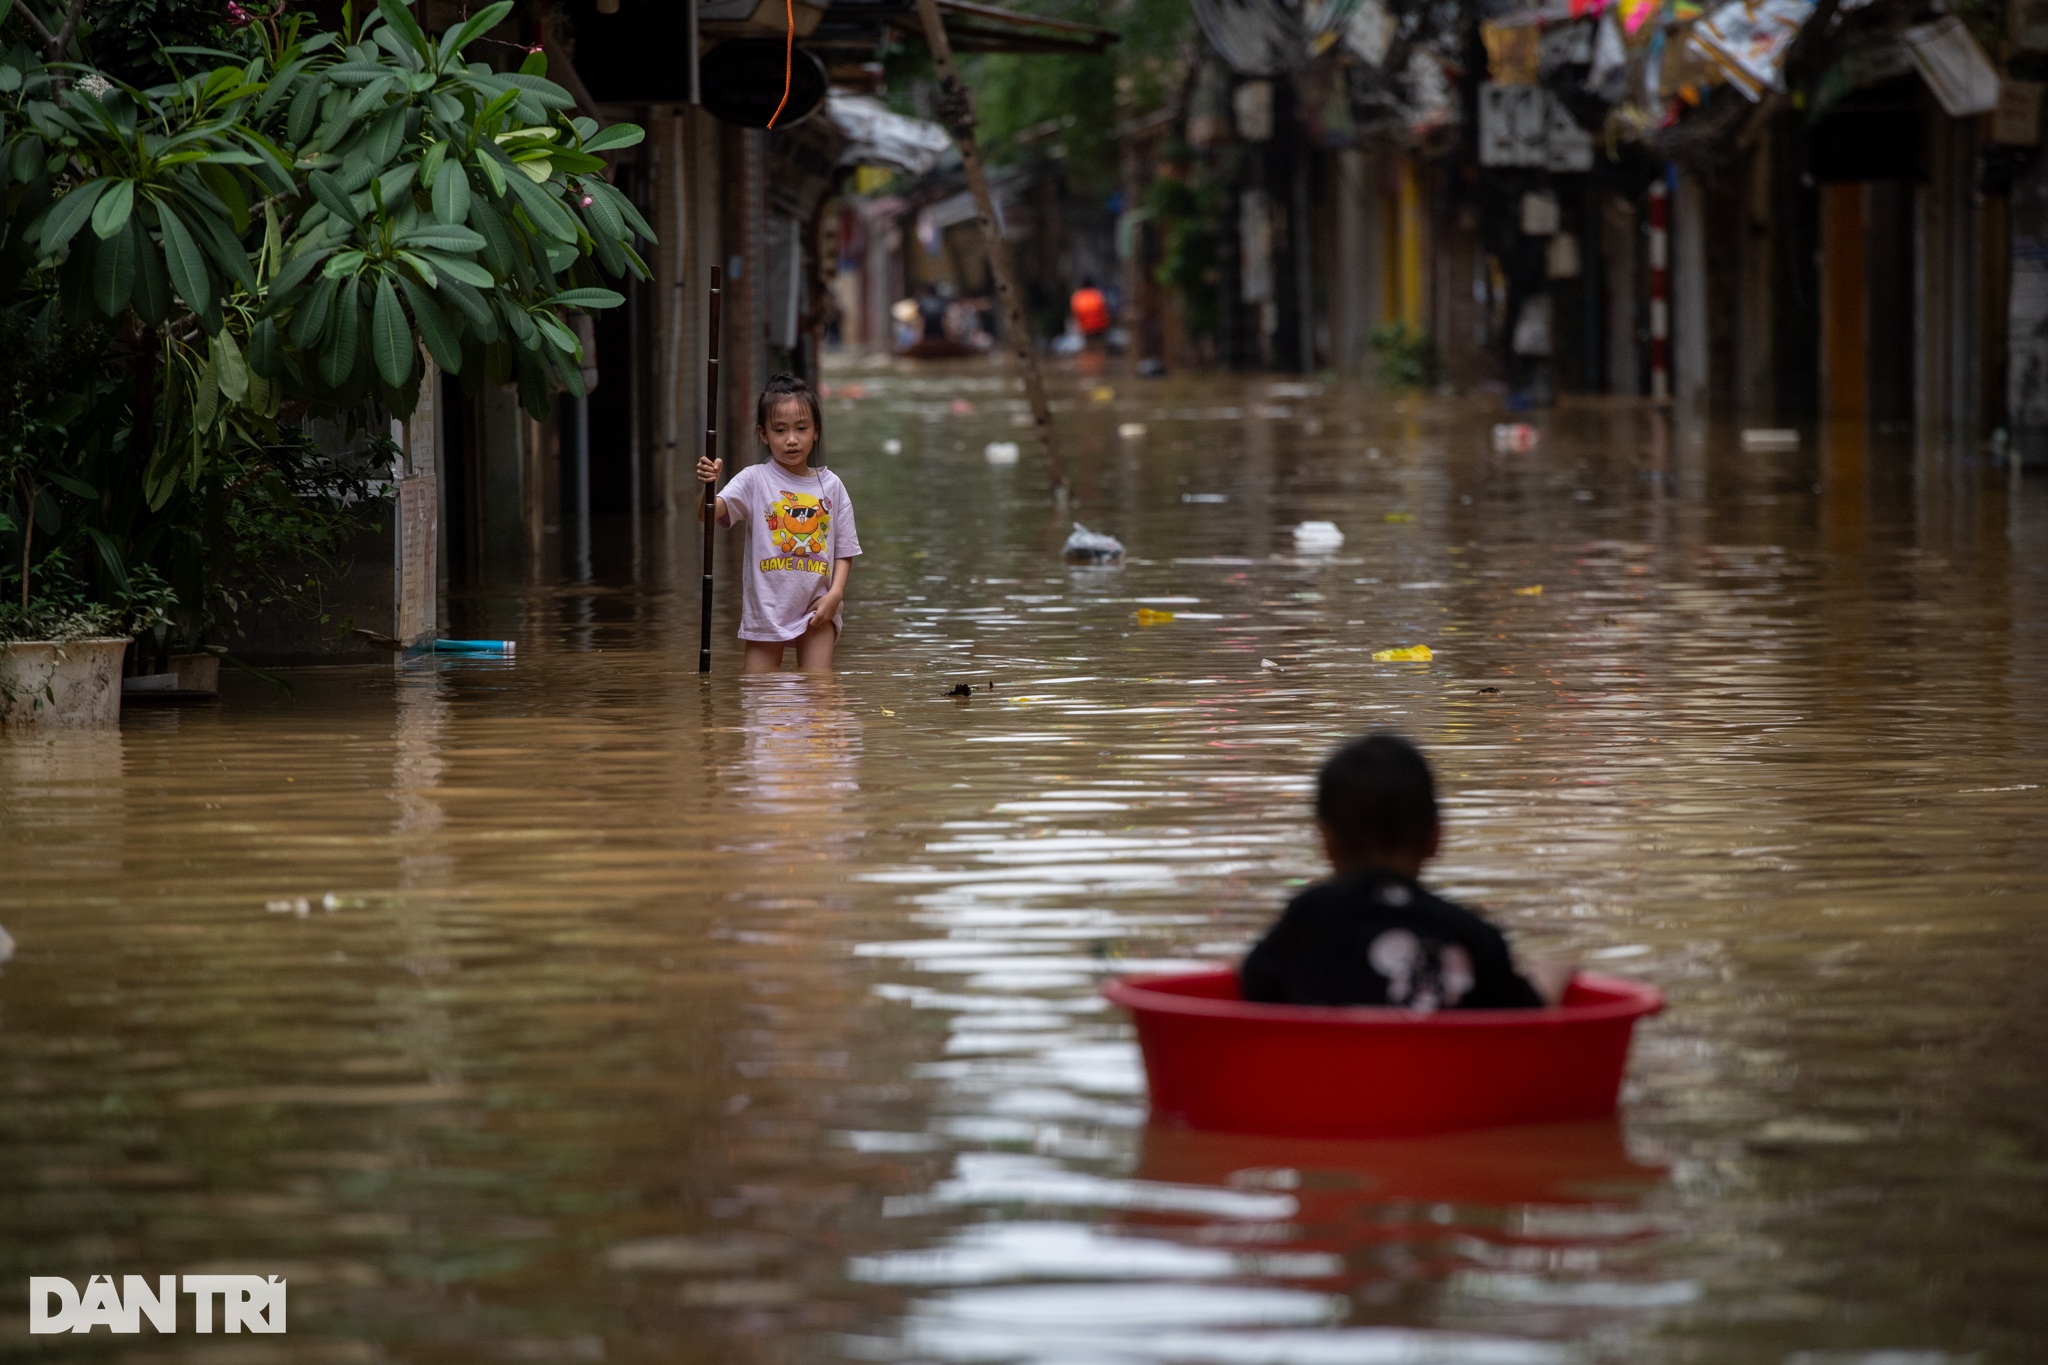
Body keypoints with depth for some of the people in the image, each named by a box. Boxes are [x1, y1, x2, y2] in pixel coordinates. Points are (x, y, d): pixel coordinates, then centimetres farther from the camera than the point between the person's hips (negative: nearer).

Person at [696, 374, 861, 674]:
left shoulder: (831, 485, 3)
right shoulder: (755, 480, -5)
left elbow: (844, 550, 6)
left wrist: (835, 593, -9)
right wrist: (709, 486, -40)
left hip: (817, 607, 1)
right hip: (766, 606, -1)